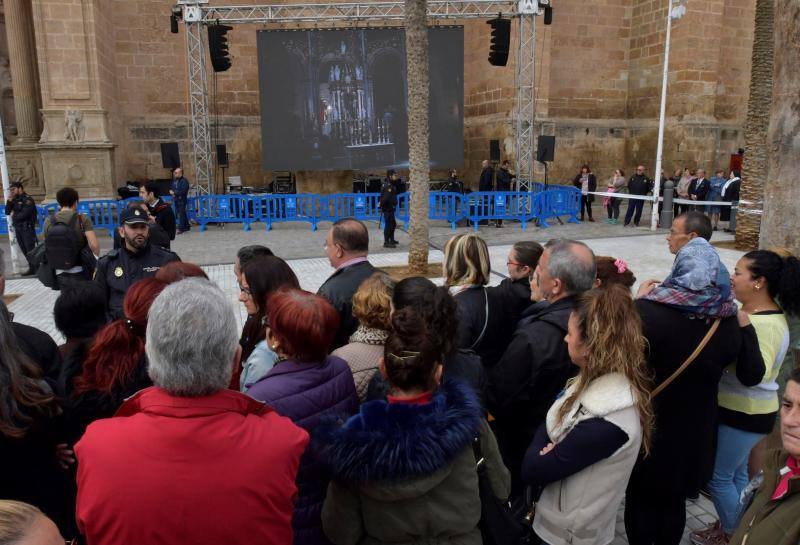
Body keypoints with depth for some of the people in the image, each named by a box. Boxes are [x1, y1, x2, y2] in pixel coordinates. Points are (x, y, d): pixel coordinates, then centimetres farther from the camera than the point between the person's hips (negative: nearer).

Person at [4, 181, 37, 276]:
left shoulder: (27, 199, -9)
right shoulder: (14, 200, 14)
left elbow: (24, 214, -18)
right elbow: (7, 212, 10)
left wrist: (14, 216, -1)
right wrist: (9, 201, -2)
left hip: (27, 228, -8)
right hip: (17, 229, 8)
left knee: (30, 250, -8)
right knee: (24, 250, 9)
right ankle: (32, 268, 14)